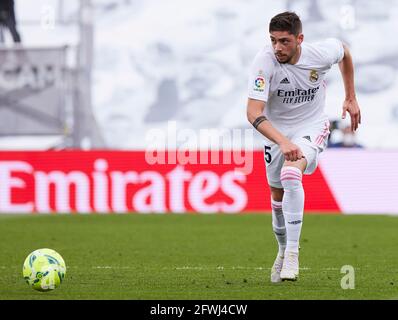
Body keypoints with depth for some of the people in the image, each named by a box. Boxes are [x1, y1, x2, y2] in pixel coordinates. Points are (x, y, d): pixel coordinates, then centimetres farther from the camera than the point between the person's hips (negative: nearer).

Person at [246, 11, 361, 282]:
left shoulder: (322, 53, -22)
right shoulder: (264, 62, -26)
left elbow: (344, 51, 6)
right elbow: (254, 113, -33)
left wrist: (351, 98, 8)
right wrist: (283, 142, -47)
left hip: (312, 127, -2)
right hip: (276, 130, 2)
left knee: (291, 173, -29)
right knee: (277, 193, 10)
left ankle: (293, 253, -26)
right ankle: (283, 250, 37)